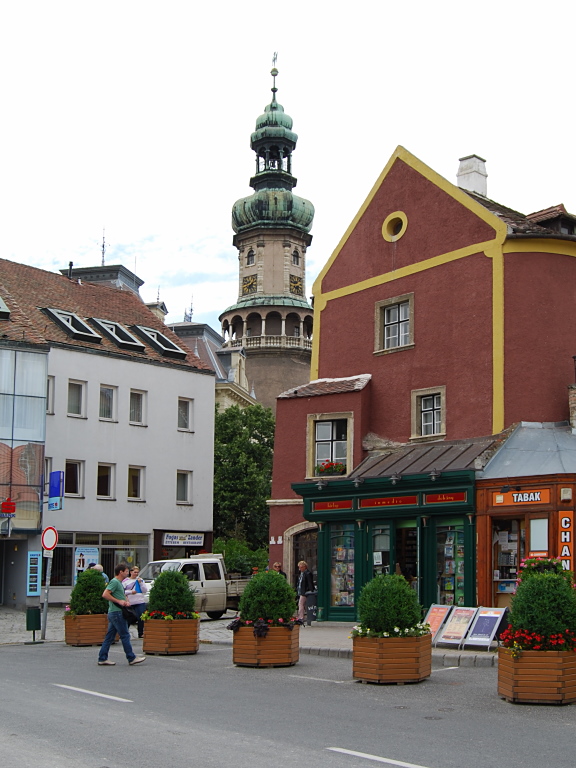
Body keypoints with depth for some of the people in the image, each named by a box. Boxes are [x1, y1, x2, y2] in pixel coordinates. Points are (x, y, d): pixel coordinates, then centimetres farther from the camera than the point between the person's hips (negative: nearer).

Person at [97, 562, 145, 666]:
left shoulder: (119, 583, 19)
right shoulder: (114, 582, -12)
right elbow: (105, 594, -21)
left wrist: (126, 602, 9)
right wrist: (118, 601, -19)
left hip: (113, 613, 10)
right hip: (116, 612, -10)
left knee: (109, 637, 9)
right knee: (125, 635, -5)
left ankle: (102, 659, 10)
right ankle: (131, 658, 0)